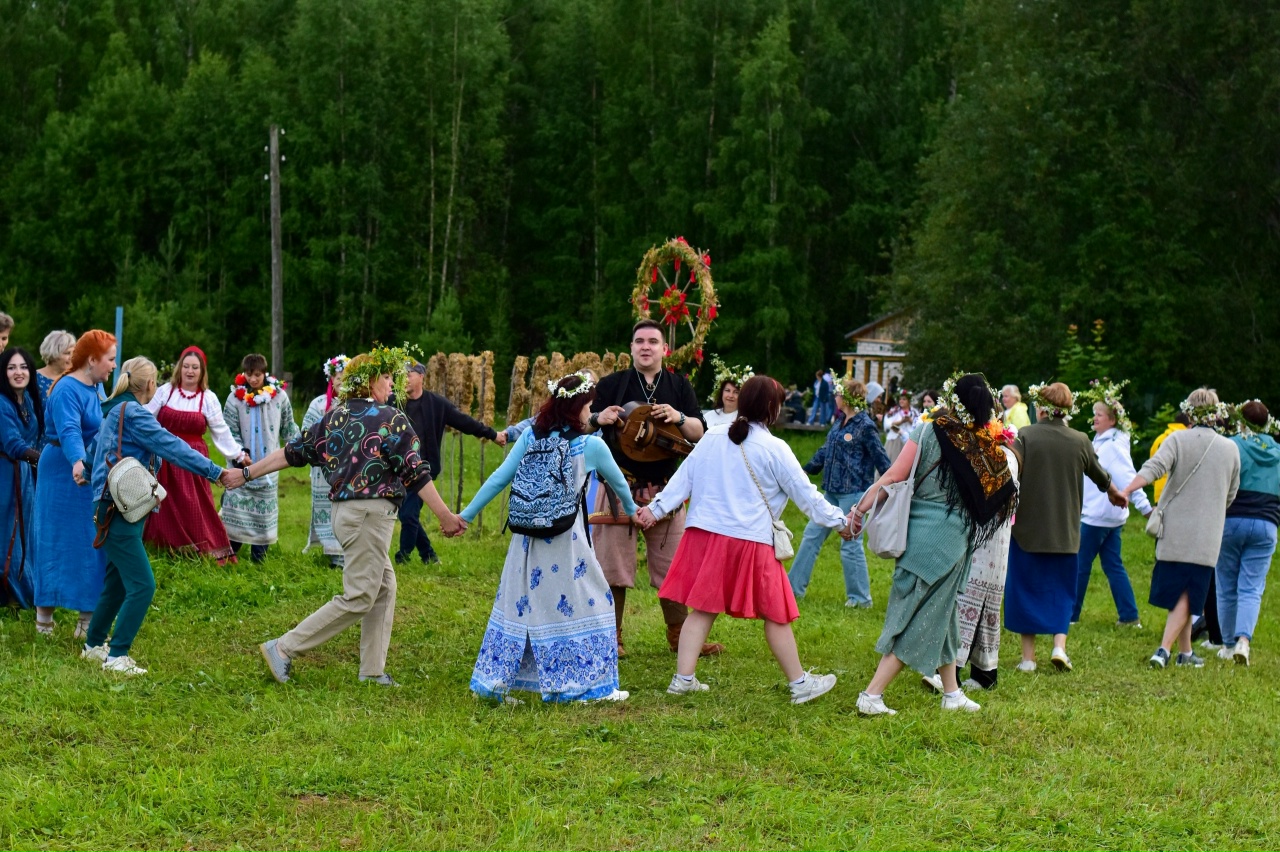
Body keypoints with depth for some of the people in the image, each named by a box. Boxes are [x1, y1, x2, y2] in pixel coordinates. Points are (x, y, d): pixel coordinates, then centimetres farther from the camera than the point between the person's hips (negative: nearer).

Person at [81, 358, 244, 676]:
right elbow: (173, 447, -20)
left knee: (117, 583, 18)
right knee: (142, 585, -12)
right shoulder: (134, 412, -14)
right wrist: (218, 474, -21)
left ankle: (94, 645, 28)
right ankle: (117, 657, -11)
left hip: (116, 509, 10)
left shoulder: (115, 411, 15)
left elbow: (96, 449, 25)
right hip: (119, 510, -10)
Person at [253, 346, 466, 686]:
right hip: (371, 513, -8)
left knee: (384, 588, 16)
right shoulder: (391, 419, -9)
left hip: (343, 509, 8)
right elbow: (416, 474, -9)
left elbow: (293, 451, 10)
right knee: (359, 597, -4)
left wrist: (248, 472, 18)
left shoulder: (335, 416, 9)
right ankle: (283, 648, -7)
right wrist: (446, 516, -5)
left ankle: (372, 670, 15)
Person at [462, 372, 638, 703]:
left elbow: (499, 478, 0)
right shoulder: (591, 445, -5)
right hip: (567, 543, -4)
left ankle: (493, 681, 14)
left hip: (527, 540, 4)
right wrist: (631, 510, 32)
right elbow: (617, 482, 12)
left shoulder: (530, 436, 2)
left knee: (517, 604, 12)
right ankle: (589, 684, 11)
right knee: (590, 602, 9)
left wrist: (466, 514, 8)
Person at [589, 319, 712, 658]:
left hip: (665, 486, 2)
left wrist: (678, 418, -17)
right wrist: (599, 418, -16)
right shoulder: (611, 384, 6)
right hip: (620, 485, -2)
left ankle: (679, 635, 20)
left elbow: (698, 432, 4)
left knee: (674, 563, 7)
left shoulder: (679, 386, 10)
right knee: (613, 563, -1)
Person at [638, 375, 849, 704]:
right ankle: (800, 683, 13)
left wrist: (657, 508, 13)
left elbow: (683, 477, 9)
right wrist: (838, 520, 7)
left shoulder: (712, 438, 6)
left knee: (703, 608, 11)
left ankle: (683, 678, 8)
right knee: (775, 614, 5)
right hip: (750, 541, -5)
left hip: (705, 534, 5)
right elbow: (804, 493, -3)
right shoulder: (774, 449, -8)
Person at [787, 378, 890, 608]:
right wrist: (807, 470, 26)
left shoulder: (865, 427, -14)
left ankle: (860, 598, 11)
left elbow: (881, 460, -13)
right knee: (812, 535, 12)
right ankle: (794, 587, 20)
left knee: (851, 544, -2)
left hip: (853, 493, -9)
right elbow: (826, 450, 21)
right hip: (832, 491, 9)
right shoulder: (840, 422, 9)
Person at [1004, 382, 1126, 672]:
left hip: (1028, 528, -2)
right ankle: (1059, 645, 0)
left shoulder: (1025, 436, -10)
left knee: (1026, 588, 8)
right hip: (1065, 531, 2)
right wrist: (1115, 493, 37)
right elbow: (1099, 474, 17)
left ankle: (1028, 656, 9)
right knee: (1061, 588, 16)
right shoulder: (1080, 441, 0)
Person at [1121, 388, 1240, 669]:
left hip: (1174, 529, 0)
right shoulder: (1230, 449, 5)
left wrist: (1126, 491, -27)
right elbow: (1231, 494, 14)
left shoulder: (1177, 440, -3)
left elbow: (1153, 468, -19)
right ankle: (1164, 649, -14)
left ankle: (1185, 651, 18)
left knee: (1177, 591, 12)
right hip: (1207, 536, 0)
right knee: (1186, 596, 0)